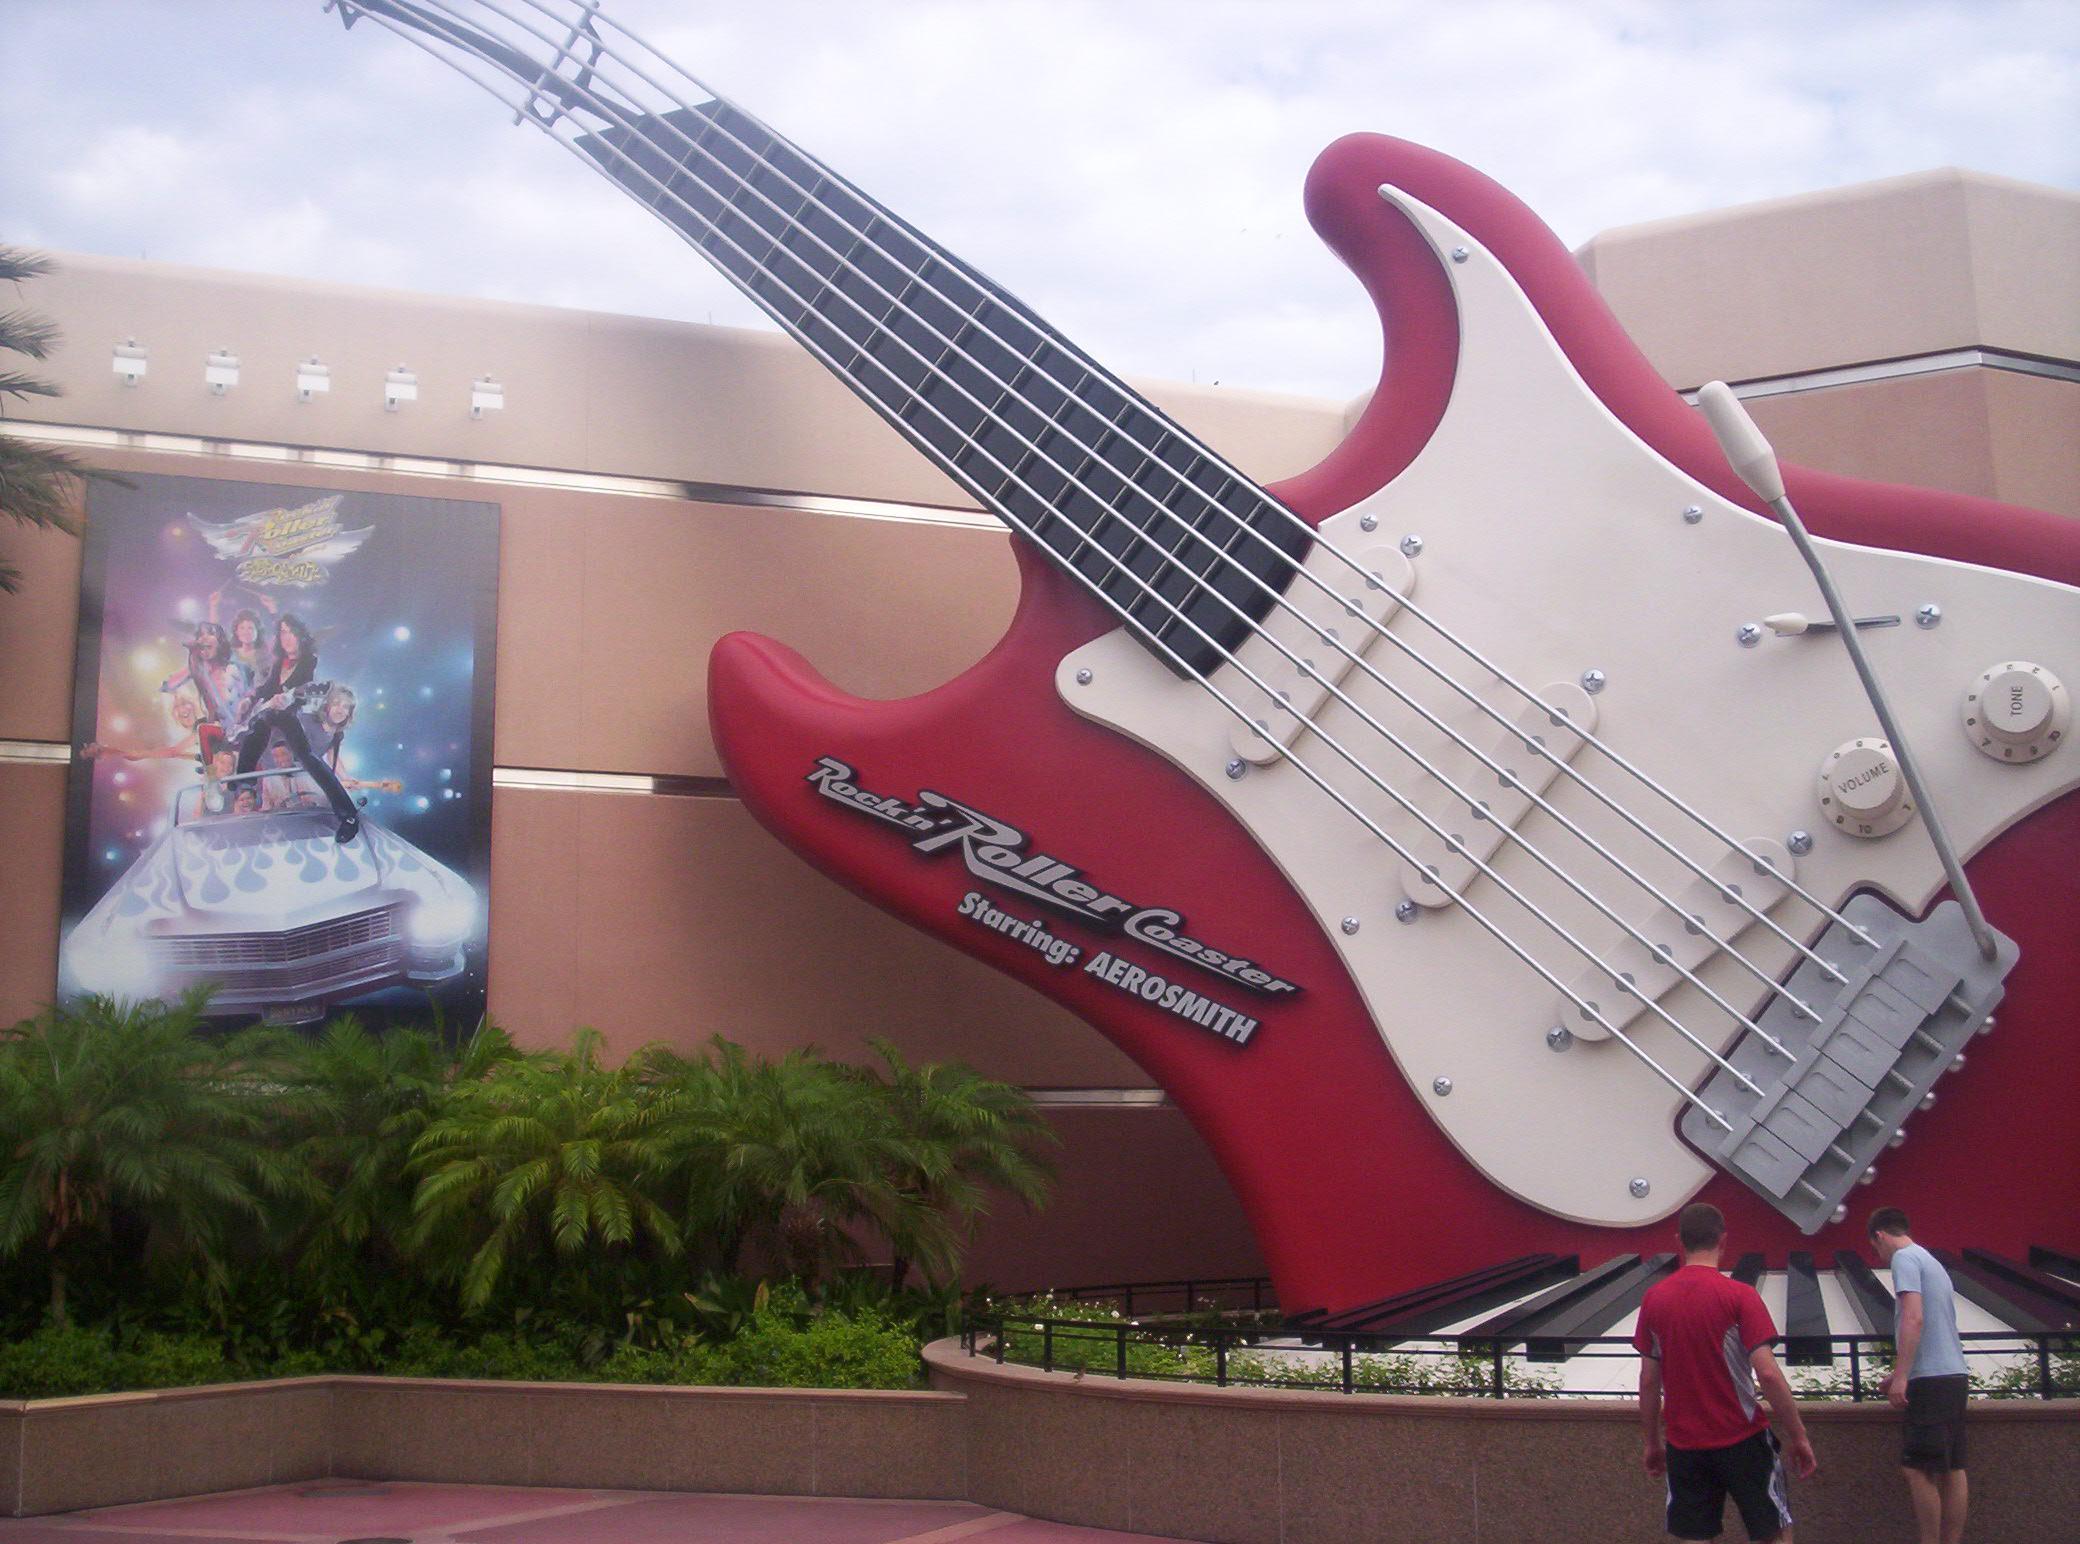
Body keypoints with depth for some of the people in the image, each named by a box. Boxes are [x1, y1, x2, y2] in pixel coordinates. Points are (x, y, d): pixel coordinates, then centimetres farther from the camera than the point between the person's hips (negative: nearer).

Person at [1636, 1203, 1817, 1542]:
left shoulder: (1654, 1298, -1)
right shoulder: (1740, 1296, -12)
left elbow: (1648, 1381, 3)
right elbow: (1768, 1374, -16)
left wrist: (1652, 1442, 14)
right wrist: (1798, 1436, -6)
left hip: (1683, 1445, 3)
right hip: (1742, 1439, -3)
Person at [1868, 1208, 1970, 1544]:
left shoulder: (1905, 1258, -6)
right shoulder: (1933, 1262, 21)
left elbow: (1914, 1319, -18)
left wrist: (1900, 1375, -19)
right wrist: (1901, 1374, 35)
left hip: (1931, 1379, -9)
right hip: (1954, 1375, 9)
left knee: (1917, 1468, -7)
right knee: (1952, 1468, 8)